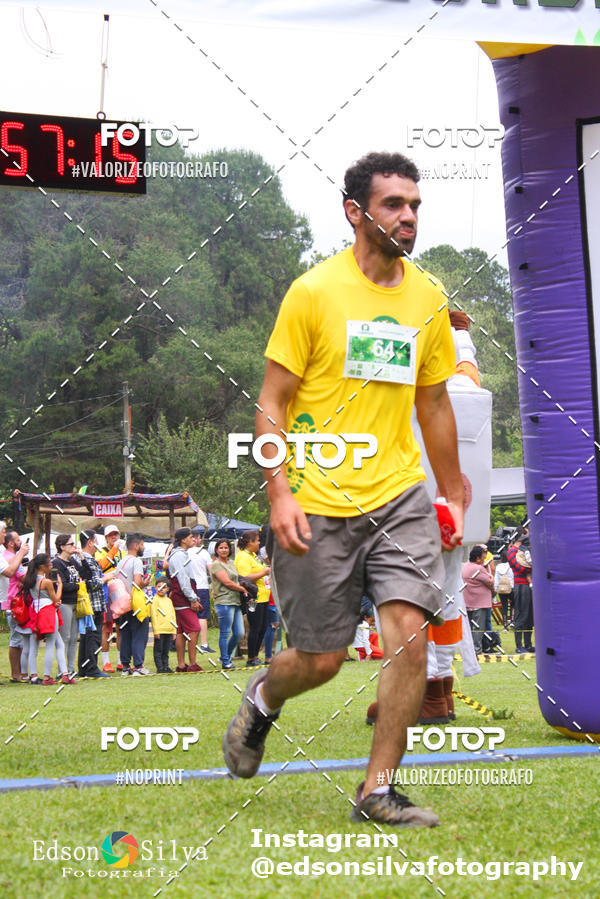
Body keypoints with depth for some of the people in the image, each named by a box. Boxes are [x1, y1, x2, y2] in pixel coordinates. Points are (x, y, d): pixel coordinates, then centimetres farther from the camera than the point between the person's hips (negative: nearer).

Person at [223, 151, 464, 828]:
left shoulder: (428, 299, 7)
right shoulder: (313, 291, -7)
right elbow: (271, 401, -5)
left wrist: (451, 494, 20)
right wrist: (280, 493, -14)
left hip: (400, 495, 4)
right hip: (318, 505, -3)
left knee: (410, 633, -13)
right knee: (320, 660, 3)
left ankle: (375, 793, 0)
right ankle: (262, 698, 39)